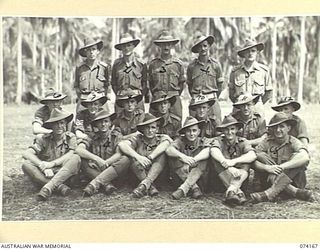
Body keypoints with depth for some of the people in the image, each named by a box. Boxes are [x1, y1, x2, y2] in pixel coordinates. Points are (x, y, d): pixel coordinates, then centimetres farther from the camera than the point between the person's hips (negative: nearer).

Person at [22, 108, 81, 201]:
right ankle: (59, 186, -35)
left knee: (76, 159, -27)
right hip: (46, 176, 1)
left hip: (65, 175, -1)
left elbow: (71, 154, -12)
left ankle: (48, 187, -38)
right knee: (26, 164, -22)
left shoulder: (70, 137, 6)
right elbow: (26, 154, -8)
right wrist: (43, 166, -23)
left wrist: (52, 164, -24)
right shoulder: (44, 139, 5)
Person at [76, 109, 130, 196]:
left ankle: (94, 184, -34)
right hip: (95, 171, 1)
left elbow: (119, 154, -16)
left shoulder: (116, 136, 0)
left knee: (125, 160, -29)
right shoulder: (92, 137, 1)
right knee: (81, 159, -23)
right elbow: (78, 150, -17)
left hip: (113, 171, -1)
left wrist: (105, 163, -28)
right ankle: (106, 184, -33)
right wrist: (96, 159, -29)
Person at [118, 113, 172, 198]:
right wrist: (138, 157, -35)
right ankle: (150, 187, -32)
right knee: (132, 157, -22)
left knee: (162, 153, -23)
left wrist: (150, 158, -35)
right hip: (140, 174, 0)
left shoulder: (162, 138, 0)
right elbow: (122, 145, -21)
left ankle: (144, 184, -36)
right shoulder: (138, 139, -1)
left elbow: (167, 142, -26)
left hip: (158, 174, 0)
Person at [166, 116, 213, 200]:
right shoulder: (181, 141, -4)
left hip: (200, 175, 0)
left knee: (203, 160, -27)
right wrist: (183, 156, -46)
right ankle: (194, 188, -29)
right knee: (173, 158, -22)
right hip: (181, 176, 1)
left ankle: (183, 188, -37)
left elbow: (207, 152, -28)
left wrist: (193, 160, -47)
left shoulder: (204, 141, -3)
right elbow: (169, 150, -25)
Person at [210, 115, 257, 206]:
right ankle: (237, 191, -36)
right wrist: (229, 167, -41)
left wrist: (234, 161, -36)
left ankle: (231, 189, -42)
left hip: (241, 178, 0)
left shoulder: (242, 142, 0)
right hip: (222, 178, 0)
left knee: (246, 162, -23)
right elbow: (214, 152, -26)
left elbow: (253, 156, -21)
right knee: (216, 160, -24)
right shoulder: (219, 141, -1)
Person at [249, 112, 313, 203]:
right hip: (272, 180, 2)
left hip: (293, 181, -2)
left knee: (297, 156, -24)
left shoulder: (294, 142, -7)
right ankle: (295, 192, -31)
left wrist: (281, 167, -33)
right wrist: (267, 167, -30)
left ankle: (270, 193, -35)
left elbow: (305, 158, -29)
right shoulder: (267, 141, -1)